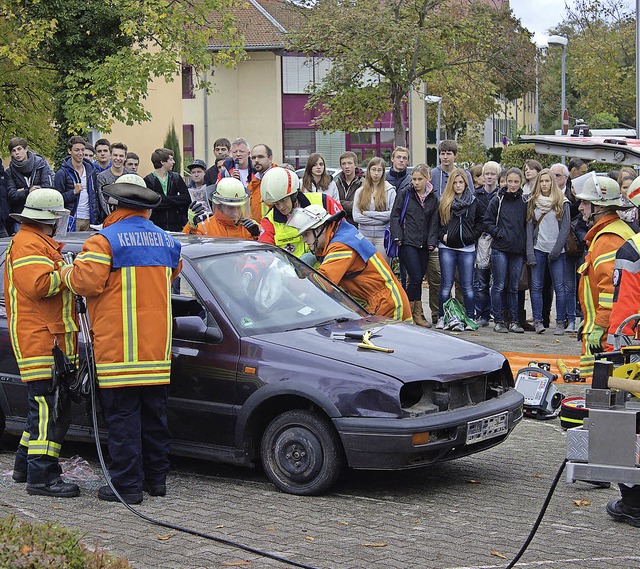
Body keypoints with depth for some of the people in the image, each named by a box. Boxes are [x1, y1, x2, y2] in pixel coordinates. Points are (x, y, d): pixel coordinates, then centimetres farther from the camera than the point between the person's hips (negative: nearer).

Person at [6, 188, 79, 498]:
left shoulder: (40, 243, 25)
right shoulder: (28, 244, -11)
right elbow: (39, 285, -24)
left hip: (54, 339, 11)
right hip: (40, 341, -11)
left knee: (50, 408, 15)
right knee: (49, 409, -13)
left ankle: (26, 466, 24)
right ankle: (42, 476, -14)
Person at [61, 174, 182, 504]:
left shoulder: (105, 240, -10)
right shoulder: (166, 241, 12)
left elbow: (86, 281, -19)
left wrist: (67, 273, 2)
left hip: (119, 349, -6)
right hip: (157, 348, 7)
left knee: (123, 417, -3)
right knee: (154, 414, 14)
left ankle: (127, 484, -2)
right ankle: (156, 478, 21)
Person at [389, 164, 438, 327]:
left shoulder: (432, 198, 13)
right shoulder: (404, 194, 1)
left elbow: (434, 222, 15)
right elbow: (394, 216, 1)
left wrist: (432, 241, 3)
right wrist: (398, 237, -8)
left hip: (423, 245, 4)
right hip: (408, 243, -4)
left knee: (417, 279, 5)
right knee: (416, 278, -13)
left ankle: (416, 315, 12)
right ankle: (412, 313, -4)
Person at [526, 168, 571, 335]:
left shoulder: (562, 203, 2)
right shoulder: (533, 202, 11)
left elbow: (565, 227, -2)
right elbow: (529, 227, 8)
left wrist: (556, 250, -11)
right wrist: (530, 252, -2)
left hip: (556, 251, -3)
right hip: (538, 249, 3)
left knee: (559, 287, -3)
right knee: (536, 286, 1)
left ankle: (560, 323, 2)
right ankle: (537, 321, 5)